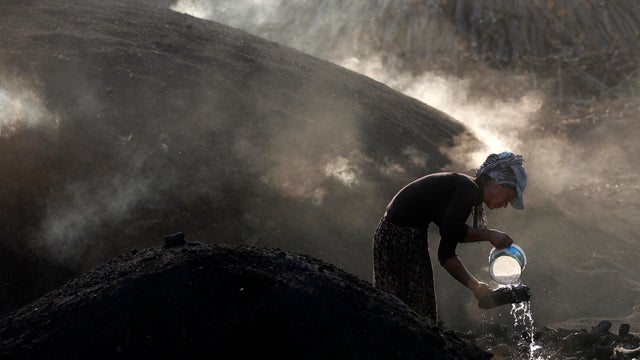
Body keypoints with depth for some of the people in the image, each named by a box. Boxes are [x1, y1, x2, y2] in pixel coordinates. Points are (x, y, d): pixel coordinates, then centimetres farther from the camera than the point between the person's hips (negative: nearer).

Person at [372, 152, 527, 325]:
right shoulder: (469, 189, -13)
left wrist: (475, 286, 8)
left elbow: (446, 254, 13)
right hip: (398, 238, -10)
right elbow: (449, 229, -28)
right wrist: (488, 235, -15)